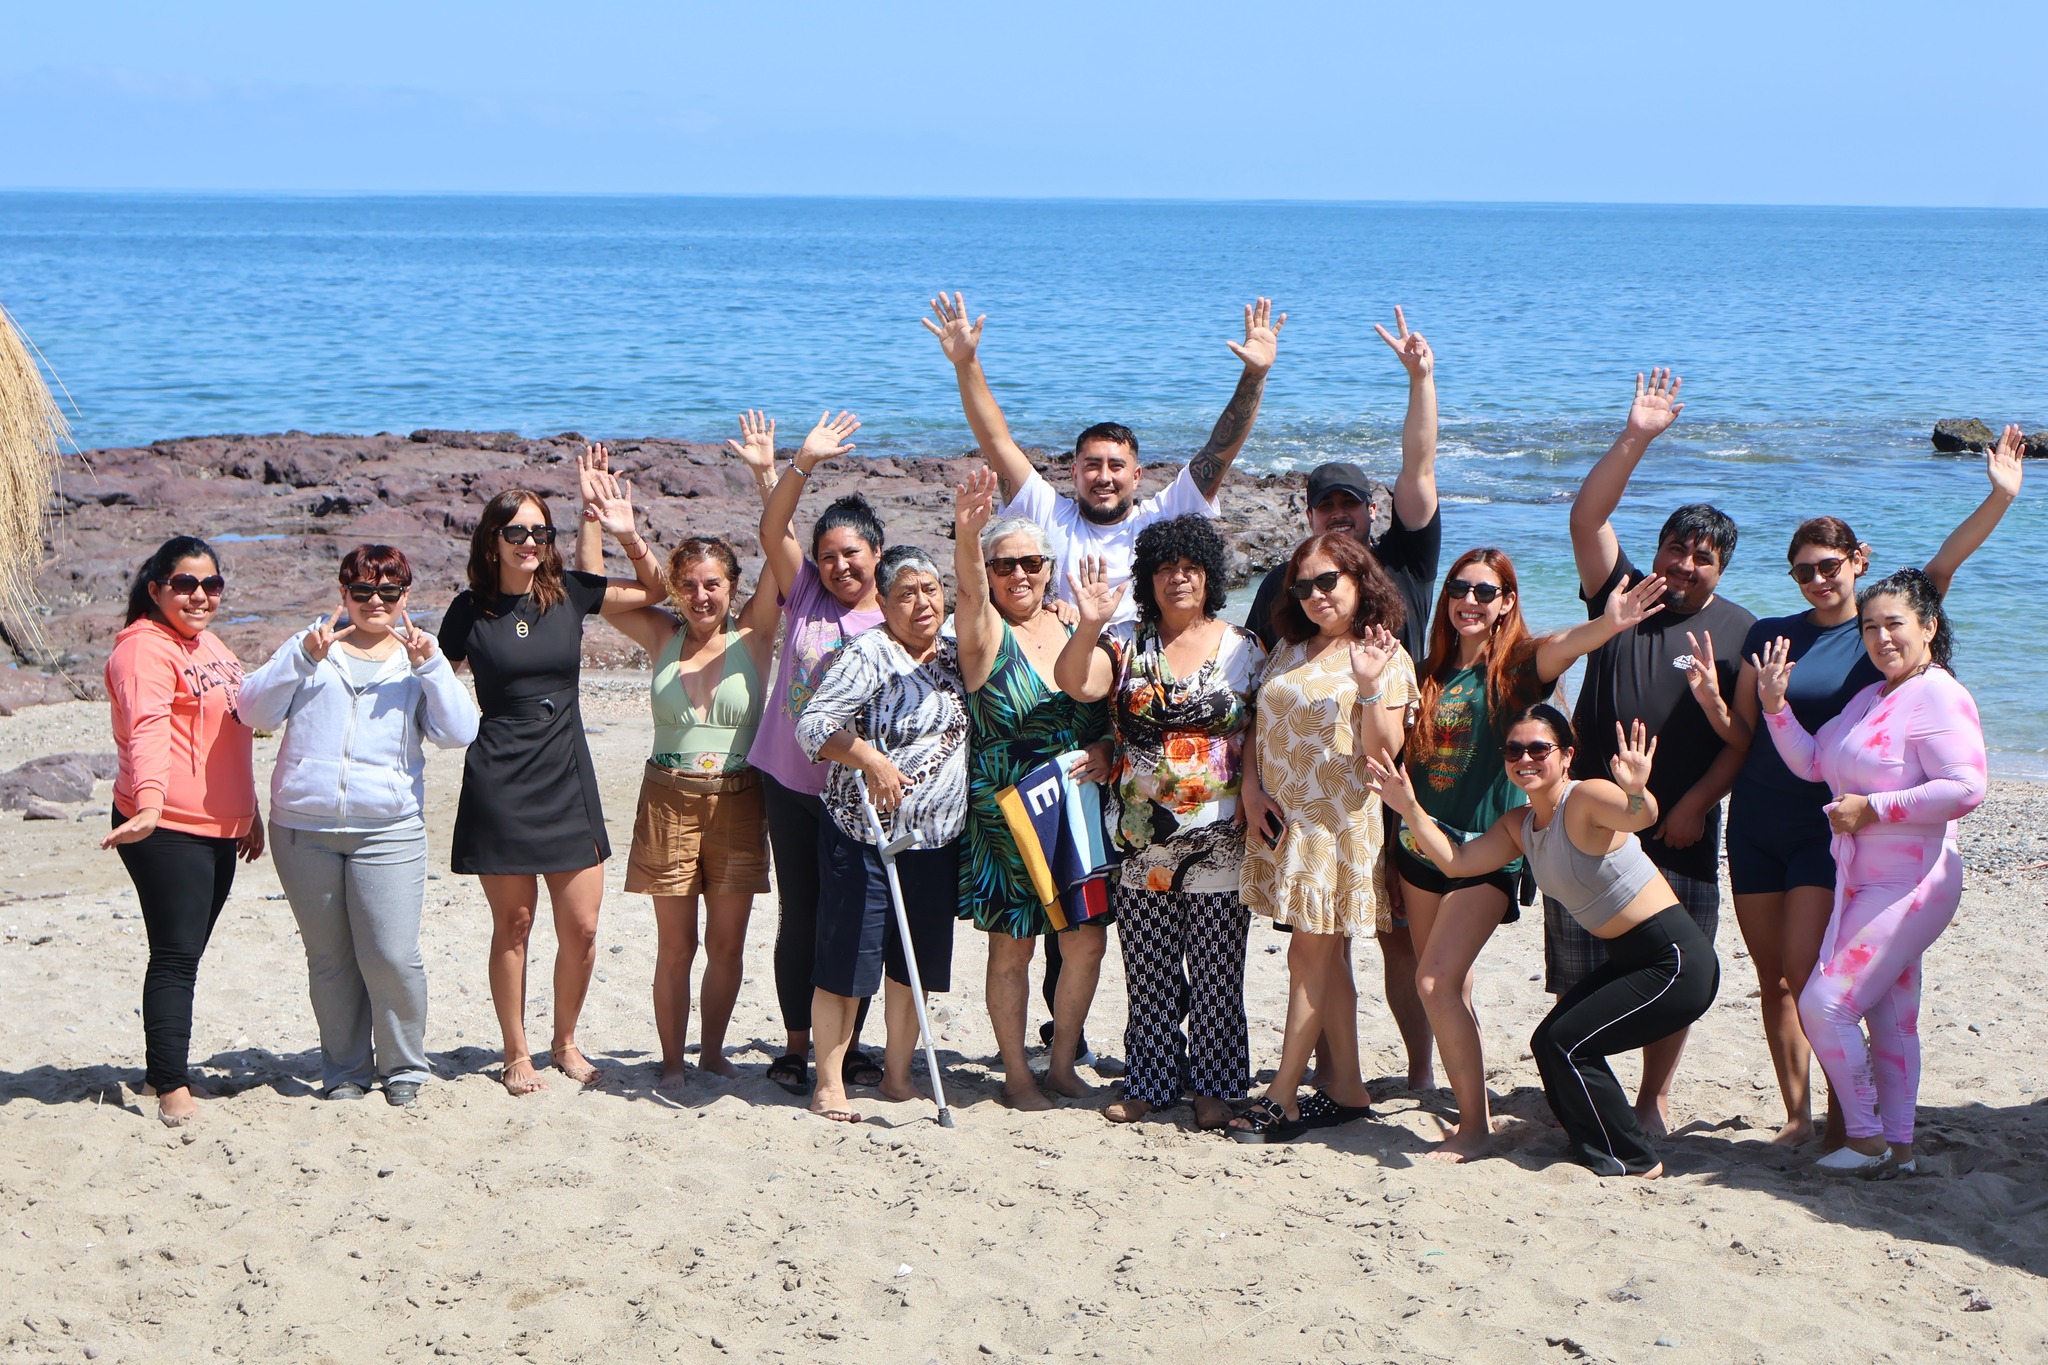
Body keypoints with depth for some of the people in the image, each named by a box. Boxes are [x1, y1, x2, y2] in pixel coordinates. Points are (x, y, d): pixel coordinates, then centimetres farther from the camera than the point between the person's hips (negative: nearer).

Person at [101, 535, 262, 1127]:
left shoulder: (209, 644, 17)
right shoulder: (145, 648, -12)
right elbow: (147, 729, -28)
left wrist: (249, 813, 29)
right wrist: (149, 804, -42)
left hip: (218, 828, 9)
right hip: (167, 830, -9)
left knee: (186, 954, 14)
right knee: (176, 956, -9)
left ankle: (165, 1069, 24)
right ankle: (172, 1090, -6)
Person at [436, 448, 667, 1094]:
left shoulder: (569, 593, 3)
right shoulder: (470, 609, 0)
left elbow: (655, 590, 9)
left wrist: (628, 534, -4)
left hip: (568, 779, 2)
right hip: (499, 784, -2)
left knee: (581, 928, 2)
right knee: (512, 924, 4)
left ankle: (566, 1041, 22)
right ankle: (517, 1054, 17)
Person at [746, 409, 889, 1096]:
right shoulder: (806, 595, 4)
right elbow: (774, 534, -8)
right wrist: (801, 464, -18)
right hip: (792, 785, 1)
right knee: (799, 918, 6)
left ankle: (847, 1044, 18)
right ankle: (796, 1045, 16)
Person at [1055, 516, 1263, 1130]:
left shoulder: (1243, 648, 3)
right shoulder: (1125, 642, 3)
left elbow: (1262, 736, 6)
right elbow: (1077, 685, -14)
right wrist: (1089, 625, -29)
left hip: (1219, 844, -1)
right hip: (1140, 844, 1)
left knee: (1215, 974, 4)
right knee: (1148, 975, 7)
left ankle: (1215, 1087, 16)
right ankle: (1150, 1084, 19)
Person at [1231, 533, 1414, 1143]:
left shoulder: (1385, 658, -6)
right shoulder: (1290, 650, 13)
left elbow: (1383, 751, -14)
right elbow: (1260, 727, 14)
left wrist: (1370, 685, -27)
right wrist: (1252, 788, -2)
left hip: (1340, 824, -7)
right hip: (1283, 821, 7)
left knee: (1310, 957, -5)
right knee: (1325, 961, 10)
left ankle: (1282, 1098, -2)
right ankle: (1346, 1090, 17)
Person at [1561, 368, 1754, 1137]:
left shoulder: (1738, 632, 2)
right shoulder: (1621, 594, 6)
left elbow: (1746, 736, -1)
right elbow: (1587, 518, -7)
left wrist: (1696, 804, -11)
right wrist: (1636, 438, -16)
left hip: (1679, 833, -1)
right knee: (1579, 973, 5)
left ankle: (1655, 1098, 18)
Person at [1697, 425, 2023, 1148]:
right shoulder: (1769, 634, 5)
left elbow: (1941, 567, -14)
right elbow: (1743, 732, 7)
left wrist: (2000, 498, -25)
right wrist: (1712, 700, -14)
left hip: (1832, 824, -3)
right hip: (1756, 821, 3)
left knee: (1807, 976, -12)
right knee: (1773, 980, 7)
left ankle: (1844, 1113, 5)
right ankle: (1797, 1114, 19)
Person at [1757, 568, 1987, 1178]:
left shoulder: (1939, 697, -15)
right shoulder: (1869, 699, 15)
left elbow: (1965, 788, -24)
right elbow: (1811, 763, 15)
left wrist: (1873, 808, -21)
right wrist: (1775, 706, 1)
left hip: (1908, 886, -9)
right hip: (1863, 884, 9)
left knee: (1824, 1004, -13)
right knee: (1889, 1017, 13)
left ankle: (1866, 1138, -1)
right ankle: (1897, 1145, 20)